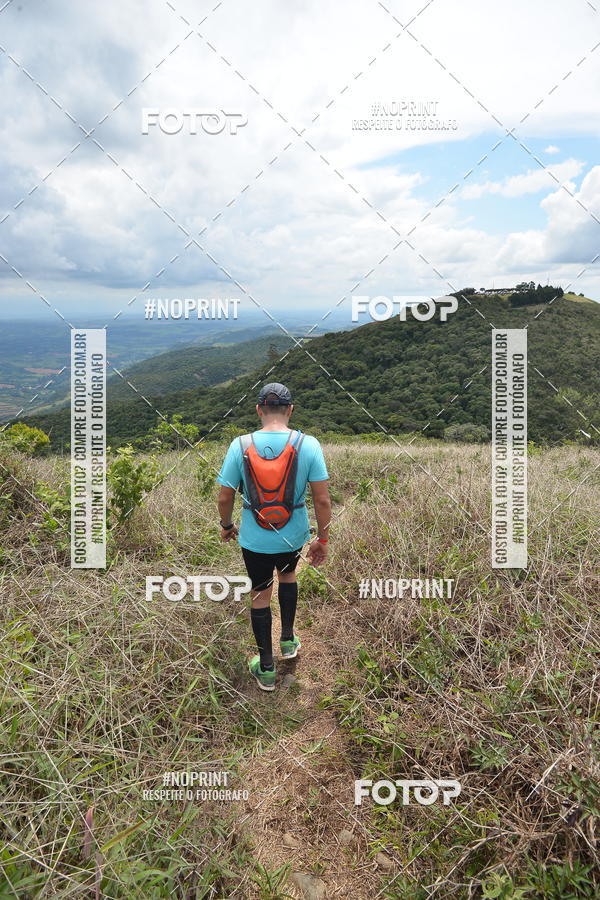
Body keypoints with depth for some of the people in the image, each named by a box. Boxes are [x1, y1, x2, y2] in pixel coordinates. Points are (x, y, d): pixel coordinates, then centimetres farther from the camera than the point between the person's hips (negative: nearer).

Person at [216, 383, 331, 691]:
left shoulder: (240, 445, -13)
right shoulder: (308, 445, -15)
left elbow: (224, 496, -6)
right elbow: (322, 500, -13)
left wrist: (226, 526, 13)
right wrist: (322, 539, 0)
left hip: (254, 540, -1)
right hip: (294, 537, 1)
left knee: (260, 596, 18)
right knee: (287, 576, 32)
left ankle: (266, 669, 32)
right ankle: (288, 640, 44)